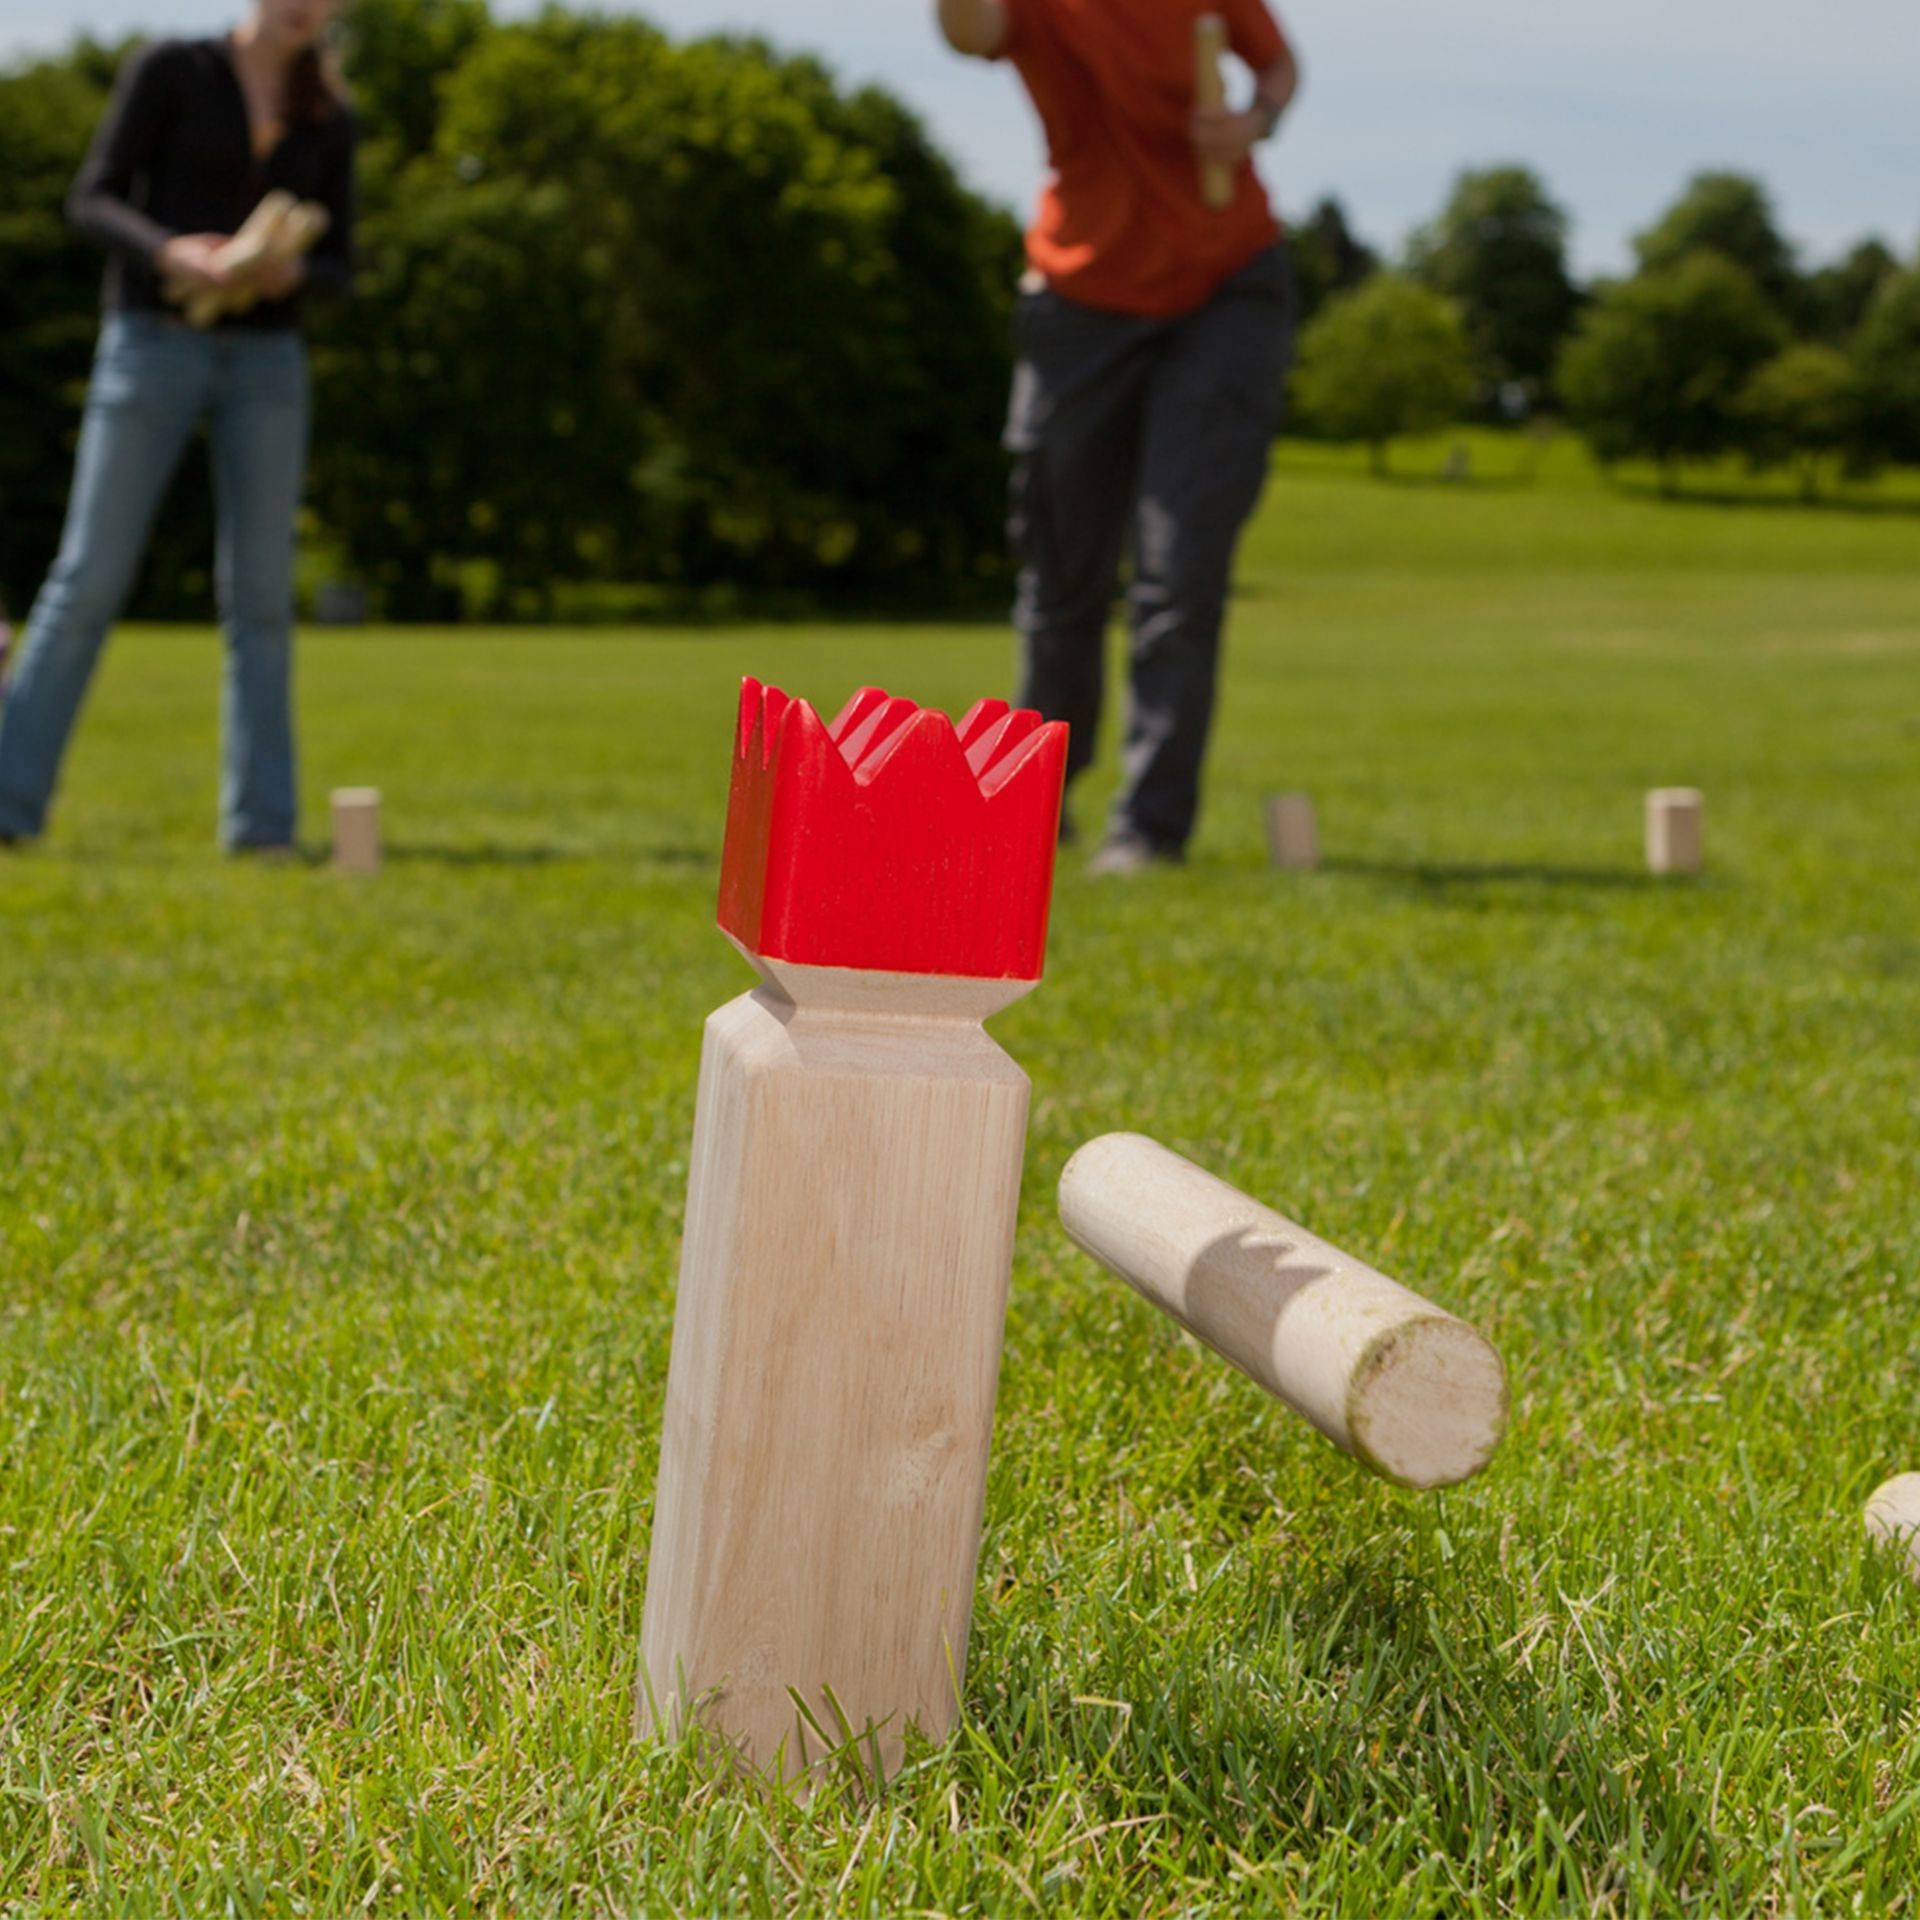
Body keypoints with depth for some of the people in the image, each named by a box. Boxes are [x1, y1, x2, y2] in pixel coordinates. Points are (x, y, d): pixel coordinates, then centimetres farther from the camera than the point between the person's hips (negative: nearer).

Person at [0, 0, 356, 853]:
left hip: (264, 366, 3)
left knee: (261, 596, -4)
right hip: (153, 347, -3)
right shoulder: (167, 70, -1)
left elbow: (337, 267, 10)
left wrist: (289, 273, -15)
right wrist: (172, 252, -28)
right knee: (89, 581, -8)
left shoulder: (328, 122, 11)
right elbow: (93, 201, -7)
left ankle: (258, 822, -1)